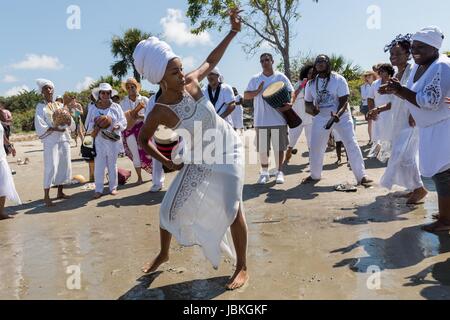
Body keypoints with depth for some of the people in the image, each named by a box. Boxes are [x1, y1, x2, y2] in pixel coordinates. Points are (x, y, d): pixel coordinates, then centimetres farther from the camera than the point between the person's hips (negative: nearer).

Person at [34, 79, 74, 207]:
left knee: (64, 165, 6)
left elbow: (69, 120, 9)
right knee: (51, 167, -9)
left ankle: (60, 192, 18)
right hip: (50, 141, -5)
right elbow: (40, 126, -8)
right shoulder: (40, 107, 2)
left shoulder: (60, 105, 14)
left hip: (64, 139, 5)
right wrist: (55, 129, -20)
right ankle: (46, 196, -3)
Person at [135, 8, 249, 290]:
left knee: (232, 207, -11)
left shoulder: (191, 82, -15)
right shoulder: (160, 112, -20)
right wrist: (166, 162, -7)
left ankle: (242, 267, 7)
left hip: (228, 148, 0)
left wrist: (233, 31, 6)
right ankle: (164, 254, 36)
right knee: (171, 206, 8)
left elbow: (211, 60, 5)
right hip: (199, 158, 1)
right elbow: (143, 139, -2)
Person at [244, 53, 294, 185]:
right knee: (262, 149, 5)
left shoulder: (281, 77, 5)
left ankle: (280, 172, 16)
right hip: (261, 120, 1)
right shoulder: (255, 79, 9)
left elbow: (292, 92, 5)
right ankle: (264, 173, 18)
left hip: (279, 119, -1)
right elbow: (246, 96, 9)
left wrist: (290, 104, -15)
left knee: (279, 147, 3)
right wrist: (258, 91, -9)